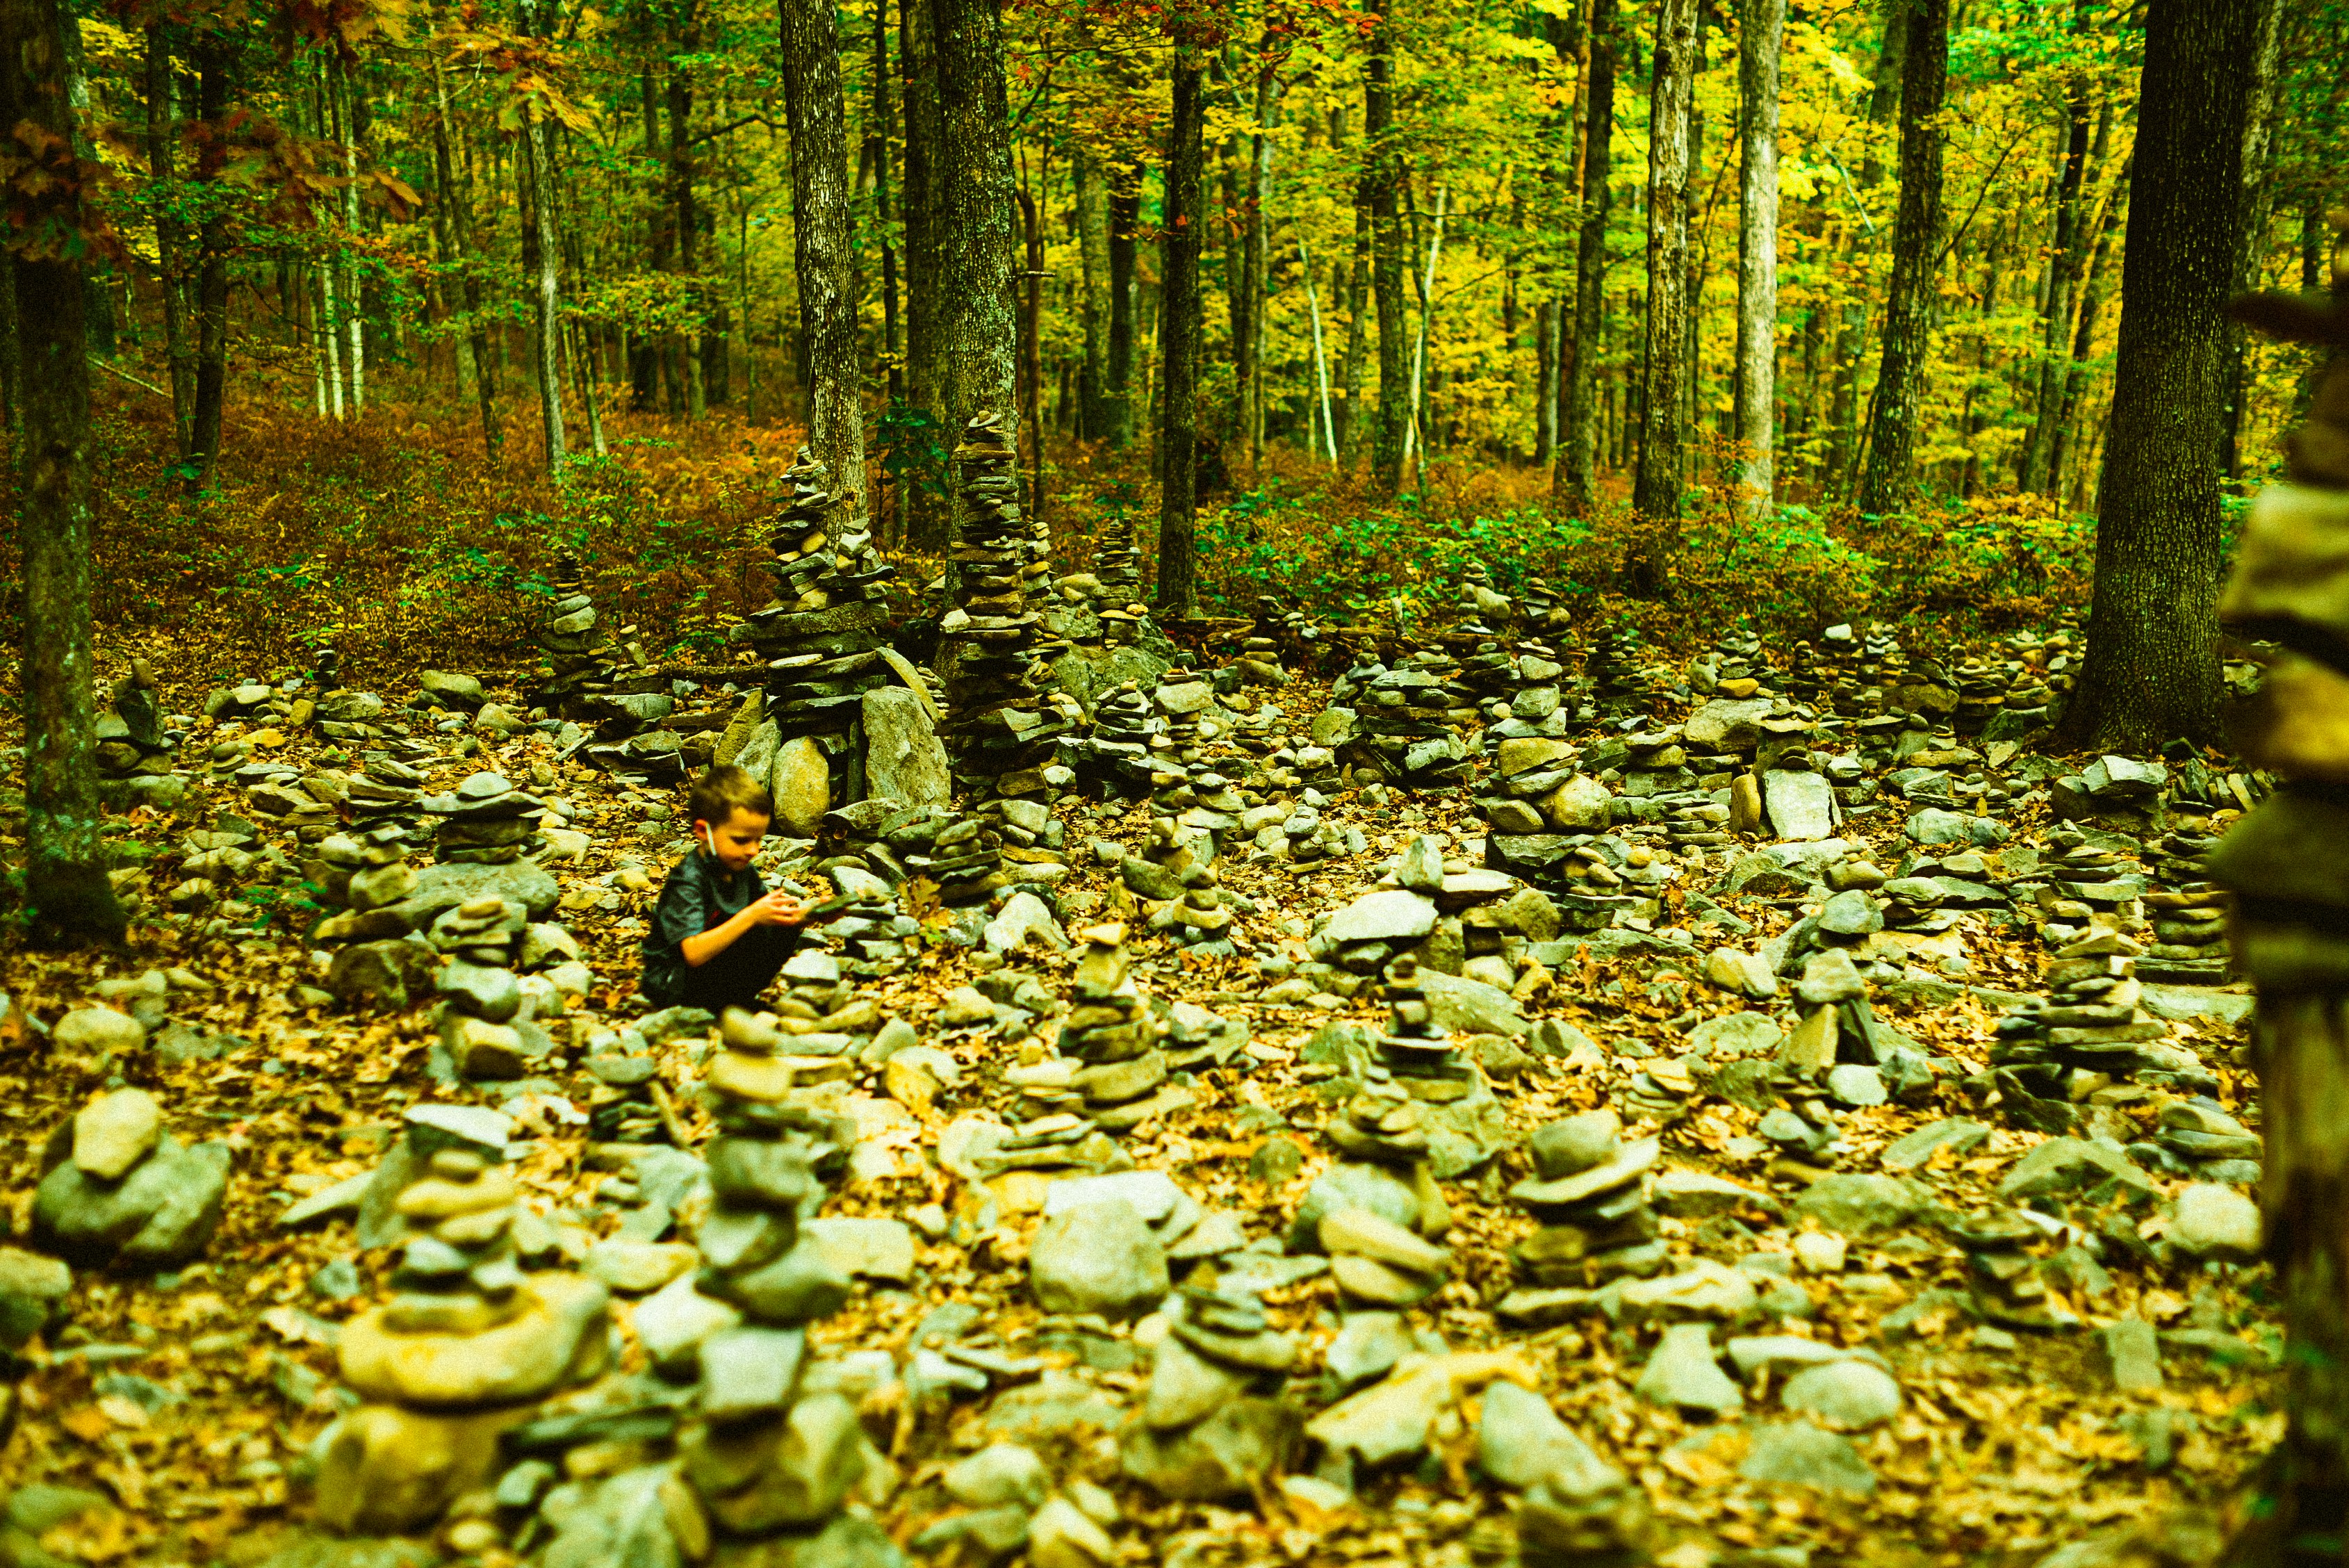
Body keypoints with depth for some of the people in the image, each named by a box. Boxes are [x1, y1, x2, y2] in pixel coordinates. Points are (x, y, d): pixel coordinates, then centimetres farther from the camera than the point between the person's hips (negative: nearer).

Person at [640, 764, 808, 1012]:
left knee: (785, 928, -5)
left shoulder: (741, 869, 1)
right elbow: (694, 954, -33)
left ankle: (739, 997, -3)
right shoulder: (687, 882, -24)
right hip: (670, 983, -8)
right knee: (756, 933, -27)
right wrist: (750, 916, -39)